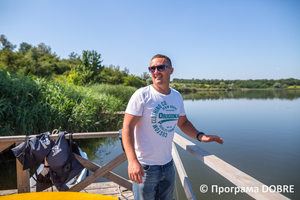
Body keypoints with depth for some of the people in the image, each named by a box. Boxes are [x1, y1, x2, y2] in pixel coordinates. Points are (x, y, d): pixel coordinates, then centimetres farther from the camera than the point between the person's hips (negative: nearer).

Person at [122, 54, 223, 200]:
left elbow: (183, 123, 14)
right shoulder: (142, 95, -15)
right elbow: (127, 128, -18)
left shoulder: (177, 97, 3)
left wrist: (199, 136, -3)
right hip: (145, 166, -5)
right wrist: (132, 161, -28)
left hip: (168, 164, 6)